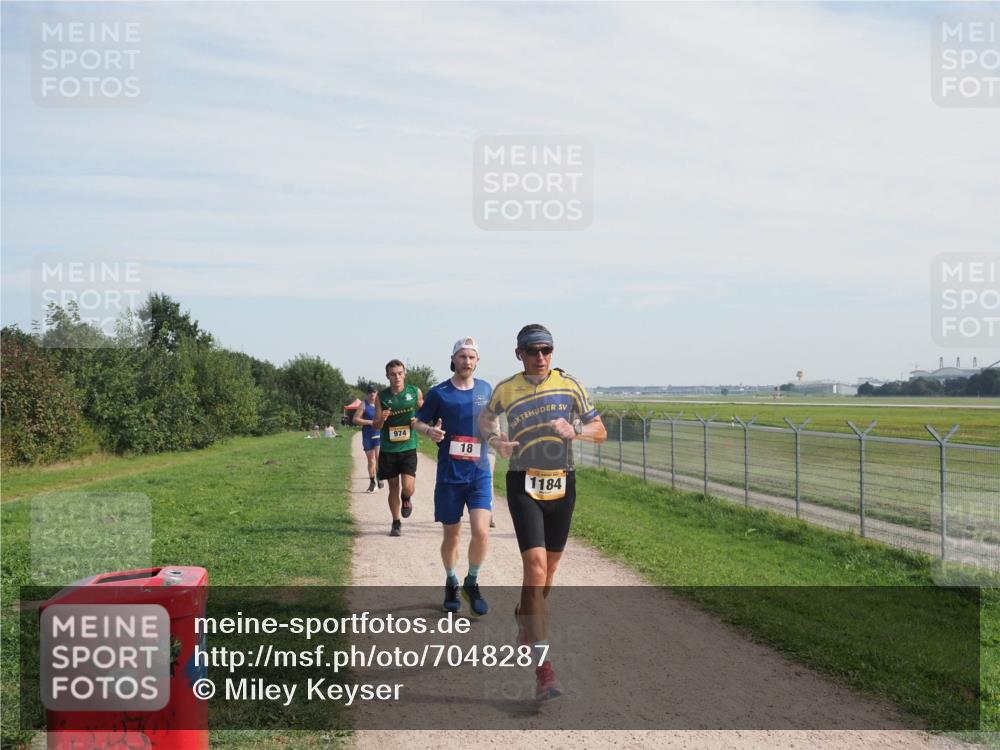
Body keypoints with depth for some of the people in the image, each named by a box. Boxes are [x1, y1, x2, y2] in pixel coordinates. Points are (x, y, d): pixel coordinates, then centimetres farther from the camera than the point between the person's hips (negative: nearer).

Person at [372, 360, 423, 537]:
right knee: (393, 487, 10)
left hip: (408, 447, -1)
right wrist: (381, 419, -24)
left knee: (408, 487, -14)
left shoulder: (415, 392, -3)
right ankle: (396, 523, 27)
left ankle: (407, 499, 22)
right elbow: (376, 426, -2)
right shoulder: (381, 396, -3)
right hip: (387, 448, 1)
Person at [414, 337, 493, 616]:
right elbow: (418, 422, 5)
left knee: (481, 531, -13)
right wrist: (430, 431, -17)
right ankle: (452, 584, 32)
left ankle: (472, 583, 10)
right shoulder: (439, 392, -2)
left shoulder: (485, 389, 7)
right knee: (451, 535, 9)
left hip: (480, 473, 1)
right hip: (449, 475, -1)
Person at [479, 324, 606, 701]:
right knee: (535, 564, -17)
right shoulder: (506, 390, -2)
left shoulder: (570, 385, 0)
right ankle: (543, 668, -18)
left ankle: (525, 618, 47)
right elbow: (486, 416, 19)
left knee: (550, 564, 14)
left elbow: (600, 431, 3)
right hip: (524, 485, -3)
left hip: (562, 485, 3)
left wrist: (574, 430, -18)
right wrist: (495, 439, -2)